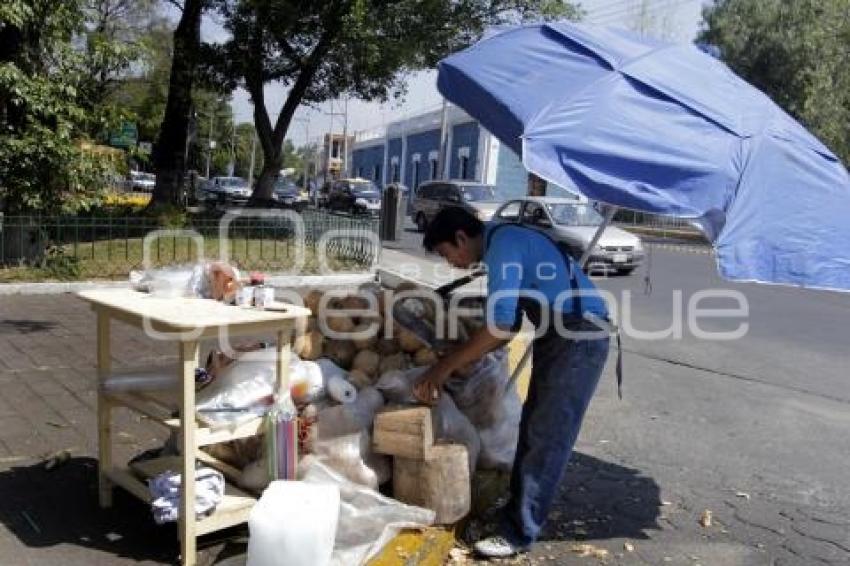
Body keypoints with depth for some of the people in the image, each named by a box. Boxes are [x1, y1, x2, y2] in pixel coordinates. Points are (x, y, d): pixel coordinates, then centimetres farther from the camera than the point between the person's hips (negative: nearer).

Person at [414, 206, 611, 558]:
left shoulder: (504, 245, -18)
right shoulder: (502, 247, 12)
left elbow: (501, 326, -25)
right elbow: (510, 324, 17)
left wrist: (445, 367, -19)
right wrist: (463, 361, 11)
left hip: (580, 336, -10)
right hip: (557, 335, 10)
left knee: (547, 436, -5)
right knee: (532, 428, 15)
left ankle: (518, 533, 3)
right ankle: (518, 511, 28)